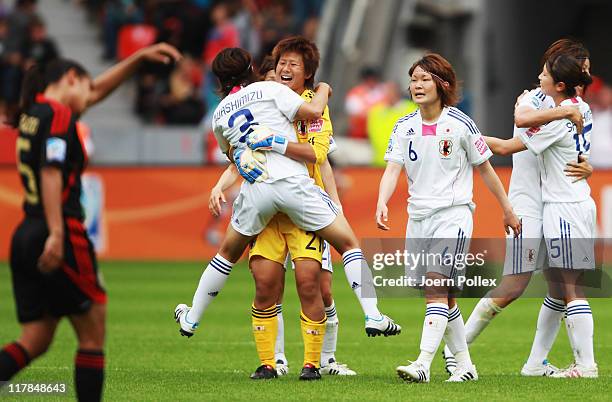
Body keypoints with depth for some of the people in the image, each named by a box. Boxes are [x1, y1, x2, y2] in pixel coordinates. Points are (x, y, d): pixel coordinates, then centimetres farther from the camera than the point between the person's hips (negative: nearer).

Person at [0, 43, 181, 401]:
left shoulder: (34, 113, 17)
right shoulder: (58, 115, -8)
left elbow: (99, 90, 31)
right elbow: (51, 173, -21)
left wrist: (140, 57, 33)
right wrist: (56, 234, -27)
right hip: (60, 237, -9)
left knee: (36, 341, 5)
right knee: (93, 333, 3)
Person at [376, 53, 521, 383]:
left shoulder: (461, 125, -5)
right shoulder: (404, 127, 5)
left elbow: (485, 169, 4)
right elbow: (392, 169, -5)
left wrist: (507, 211, 11)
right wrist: (382, 204, -24)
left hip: (453, 215, -5)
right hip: (418, 216, 5)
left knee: (437, 288, -18)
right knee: (442, 296, 10)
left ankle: (423, 365, -27)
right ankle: (465, 365, 22)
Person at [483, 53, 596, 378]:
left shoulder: (557, 120, -19)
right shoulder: (581, 108, 7)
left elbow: (506, 147, -12)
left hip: (565, 209, -10)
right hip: (579, 203, 10)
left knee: (571, 288, -7)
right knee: (556, 287, 12)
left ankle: (586, 364, -7)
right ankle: (535, 362, 18)